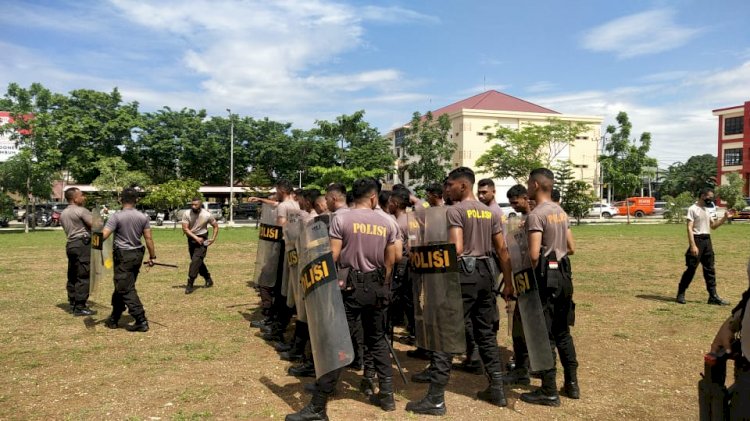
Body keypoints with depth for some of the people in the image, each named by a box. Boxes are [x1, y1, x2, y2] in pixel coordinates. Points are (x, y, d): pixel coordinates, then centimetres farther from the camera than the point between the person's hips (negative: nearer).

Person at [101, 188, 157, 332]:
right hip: (137, 255, 6)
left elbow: (103, 235, -18)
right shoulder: (143, 217, 2)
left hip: (123, 256, -6)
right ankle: (114, 319, 28)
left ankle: (141, 321, -8)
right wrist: (152, 256, 8)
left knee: (126, 289, -2)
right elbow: (148, 238, 2)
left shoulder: (116, 217, -11)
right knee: (121, 287, 18)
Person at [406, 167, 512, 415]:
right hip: (485, 273, 8)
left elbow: (456, 249, -21)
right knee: (486, 333, 17)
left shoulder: (455, 210, -8)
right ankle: (497, 390, 24)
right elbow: (502, 249, 13)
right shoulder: (489, 212, 14)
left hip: (464, 273, -7)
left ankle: (436, 399, -2)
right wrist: (508, 282, 17)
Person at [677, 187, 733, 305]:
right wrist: (693, 245, -22)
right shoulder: (693, 209, -9)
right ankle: (681, 294, 5)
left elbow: (713, 226, 23)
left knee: (710, 269, 8)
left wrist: (725, 218, 8)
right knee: (691, 268, -5)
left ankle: (713, 296, 12)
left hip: (707, 240, 8)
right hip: (697, 240, -8)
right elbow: (689, 228, -15)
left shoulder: (706, 210, 16)